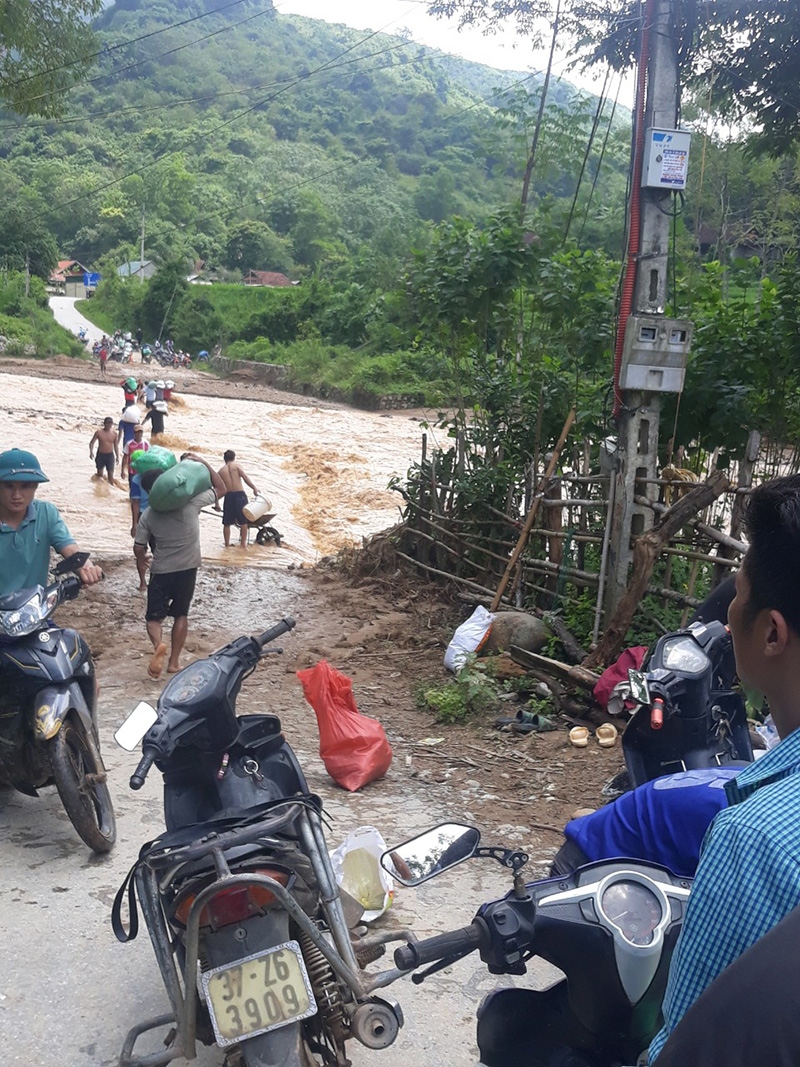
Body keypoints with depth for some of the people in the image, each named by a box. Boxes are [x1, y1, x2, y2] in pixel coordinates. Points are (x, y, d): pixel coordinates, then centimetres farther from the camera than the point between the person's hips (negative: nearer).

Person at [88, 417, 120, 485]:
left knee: (110, 473, -4)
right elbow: (92, 442, -1)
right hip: (100, 455, 0)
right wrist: (91, 452, -17)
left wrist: (117, 456, 2)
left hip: (110, 455, 0)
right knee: (99, 473, 11)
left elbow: (116, 446, 5)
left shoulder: (114, 433, -3)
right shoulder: (99, 432, -7)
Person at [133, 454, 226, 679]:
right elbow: (221, 488, 1)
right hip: (188, 569, 1)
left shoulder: (148, 515, -7)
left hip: (161, 571, -1)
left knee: (154, 617, 8)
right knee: (181, 614, 16)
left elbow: (139, 548, -3)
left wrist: (142, 560, 20)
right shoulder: (191, 502, -11)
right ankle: (174, 661, 15)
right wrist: (202, 462, -1)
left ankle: (159, 645, -23)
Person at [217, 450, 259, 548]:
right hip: (240, 495, -2)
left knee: (227, 523, 11)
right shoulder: (237, 466, 2)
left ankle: (227, 545, 12)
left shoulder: (220, 471, 11)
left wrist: (217, 503, 15)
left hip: (229, 496, 2)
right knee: (243, 522, 10)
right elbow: (245, 477, -13)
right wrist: (254, 488, -8)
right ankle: (243, 543, 12)